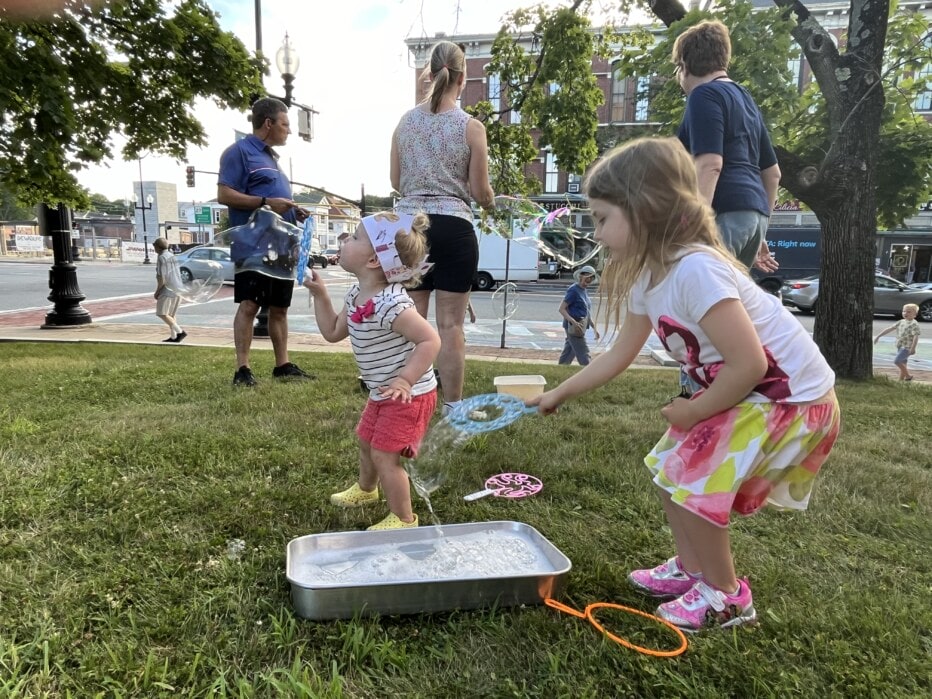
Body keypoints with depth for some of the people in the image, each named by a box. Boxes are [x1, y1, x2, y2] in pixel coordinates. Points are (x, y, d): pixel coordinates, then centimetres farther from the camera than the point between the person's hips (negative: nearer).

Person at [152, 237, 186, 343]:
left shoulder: (161, 258, -11)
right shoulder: (172, 256, 16)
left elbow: (162, 277, -18)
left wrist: (157, 291, -7)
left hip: (168, 290, -9)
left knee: (162, 314, -7)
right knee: (170, 314, 14)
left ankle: (180, 332, -17)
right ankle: (173, 337, 11)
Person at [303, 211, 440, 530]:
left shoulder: (390, 303, -31)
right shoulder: (356, 294, 1)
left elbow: (431, 340, -33)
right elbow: (333, 332, 12)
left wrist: (405, 380, -35)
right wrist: (319, 294, 5)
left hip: (408, 395, -10)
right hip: (382, 394, 10)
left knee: (385, 456, -4)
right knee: (366, 441, 26)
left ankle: (403, 519, 16)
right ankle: (365, 490, 54)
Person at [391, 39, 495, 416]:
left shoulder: (405, 121, 6)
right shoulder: (471, 127, -5)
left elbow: (396, 181, 11)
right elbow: (480, 191, -2)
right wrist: (490, 200, 21)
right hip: (452, 228, -3)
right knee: (450, 323, 1)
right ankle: (452, 407, 9)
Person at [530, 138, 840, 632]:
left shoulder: (694, 269, -30)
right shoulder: (647, 279, 0)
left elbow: (749, 365, -30)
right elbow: (618, 356, 11)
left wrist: (693, 412, -15)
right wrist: (558, 394, 13)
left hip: (793, 398, -9)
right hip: (749, 392, 9)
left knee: (690, 481, -9)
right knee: (669, 466, 12)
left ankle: (726, 597, 15)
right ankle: (690, 568, 31)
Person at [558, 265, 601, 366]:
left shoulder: (585, 291, 15)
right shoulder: (574, 290, -12)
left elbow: (587, 313, 23)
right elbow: (562, 309, -17)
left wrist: (594, 328, 18)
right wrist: (574, 322, -29)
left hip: (580, 327, 9)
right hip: (574, 327, -9)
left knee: (568, 355, 13)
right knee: (583, 354, -8)